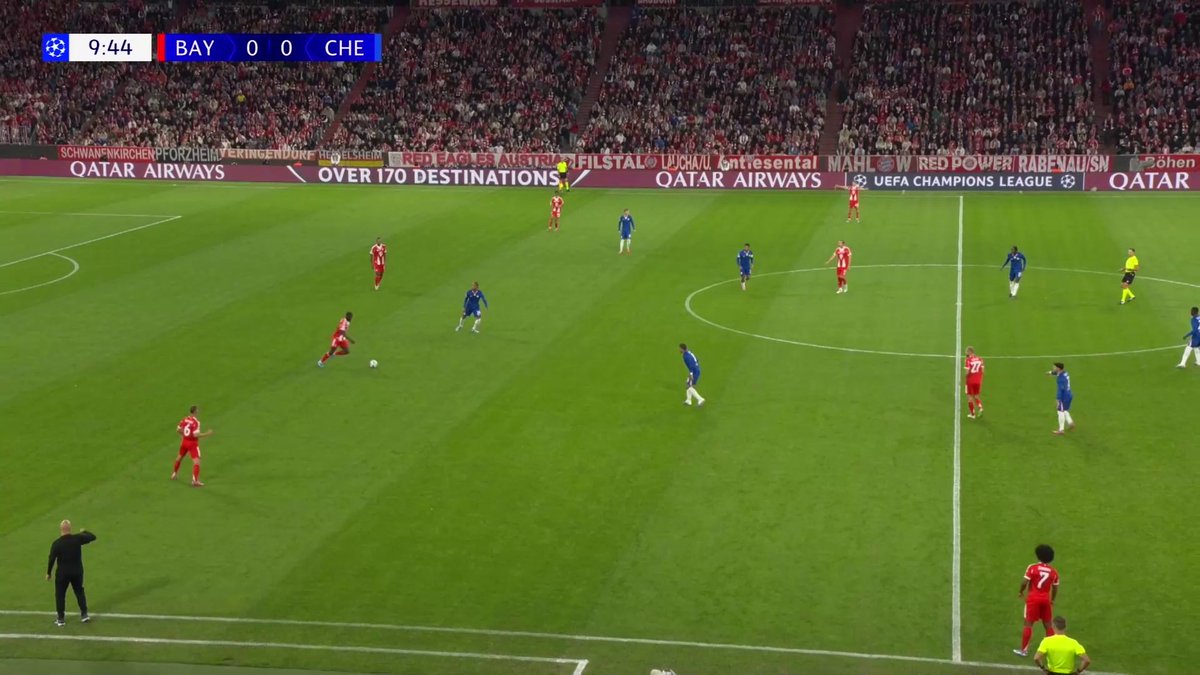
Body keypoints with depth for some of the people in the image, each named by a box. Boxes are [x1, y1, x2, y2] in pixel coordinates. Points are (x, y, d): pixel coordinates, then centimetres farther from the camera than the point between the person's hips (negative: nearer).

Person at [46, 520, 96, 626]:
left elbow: (52, 559, -12)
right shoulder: (78, 539, -11)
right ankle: (84, 614, 22)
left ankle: (61, 618, 15)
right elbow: (93, 537, 2)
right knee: (79, 591, 21)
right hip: (77, 571, 2)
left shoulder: (56, 543, -15)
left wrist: (48, 573, 1)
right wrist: (84, 532, 22)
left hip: (63, 573, -2)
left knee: (60, 594, 12)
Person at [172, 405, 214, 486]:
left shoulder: (184, 420, 0)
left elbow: (178, 430, 9)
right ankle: (195, 481, -15)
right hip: (192, 443, -7)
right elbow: (196, 435, -27)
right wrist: (207, 434, -19)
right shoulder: (196, 422, -21)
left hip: (184, 441, 7)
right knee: (196, 461, -7)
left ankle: (174, 474, 43)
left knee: (180, 457, 27)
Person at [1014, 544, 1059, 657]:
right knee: (1047, 624, 13)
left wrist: (1020, 592, 7)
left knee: (1028, 623, 1)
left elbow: (1025, 583, -12)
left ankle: (1024, 649, 2)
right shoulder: (1053, 571, 2)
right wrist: (1052, 600, 24)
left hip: (1033, 598, -3)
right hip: (1046, 599, 3)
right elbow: (1055, 588, 8)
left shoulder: (1032, 568, -10)